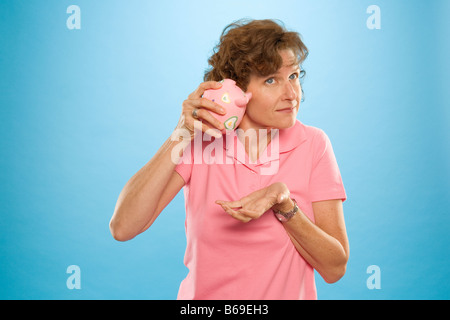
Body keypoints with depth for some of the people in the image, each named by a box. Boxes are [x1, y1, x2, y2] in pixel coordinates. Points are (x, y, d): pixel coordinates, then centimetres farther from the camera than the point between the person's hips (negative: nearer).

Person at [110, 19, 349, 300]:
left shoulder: (313, 144, -6)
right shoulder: (201, 141, -6)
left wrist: (284, 205, -21)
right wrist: (181, 136, -19)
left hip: (289, 293, 0)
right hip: (203, 293, 1)